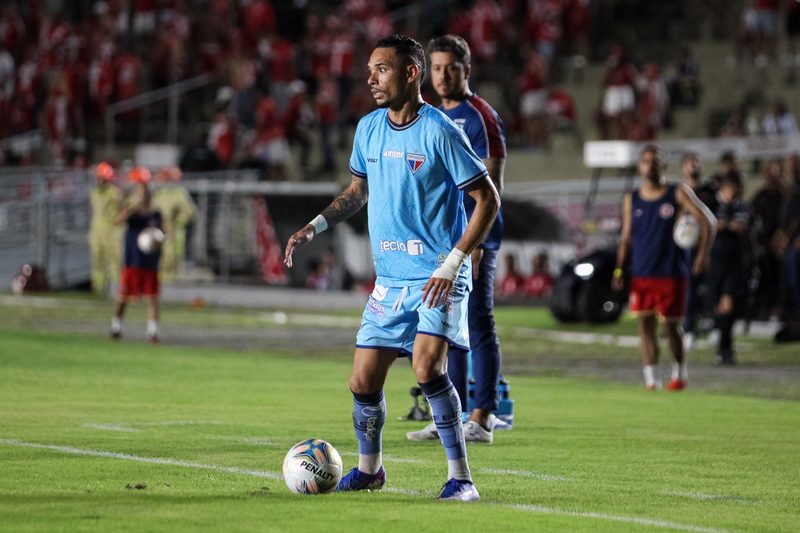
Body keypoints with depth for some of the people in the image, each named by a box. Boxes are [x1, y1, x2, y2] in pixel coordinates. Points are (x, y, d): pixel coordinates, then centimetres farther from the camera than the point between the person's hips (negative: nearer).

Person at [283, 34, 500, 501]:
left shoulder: (439, 132, -13)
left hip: (438, 276, -6)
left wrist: (454, 262, -17)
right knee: (363, 382, 5)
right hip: (390, 277, 6)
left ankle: (461, 479, -15)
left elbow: (488, 199, -10)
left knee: (427, 366, -25)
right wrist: (315, 227, 9)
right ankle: (368, 469, 30)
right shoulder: (369, 129, 7)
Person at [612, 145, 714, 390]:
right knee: (645, 324, -4)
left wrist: (702, 255, -13)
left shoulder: (678, 194, -1)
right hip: (641, 275, 3)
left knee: (672, 325, 3)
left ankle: (679, 372, 22)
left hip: (672, 273, -3)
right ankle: (651, 377, -2)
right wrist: (618, 270, 2)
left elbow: (705, 222, -2)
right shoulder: (631, 200, 8)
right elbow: (626, 237, 11)